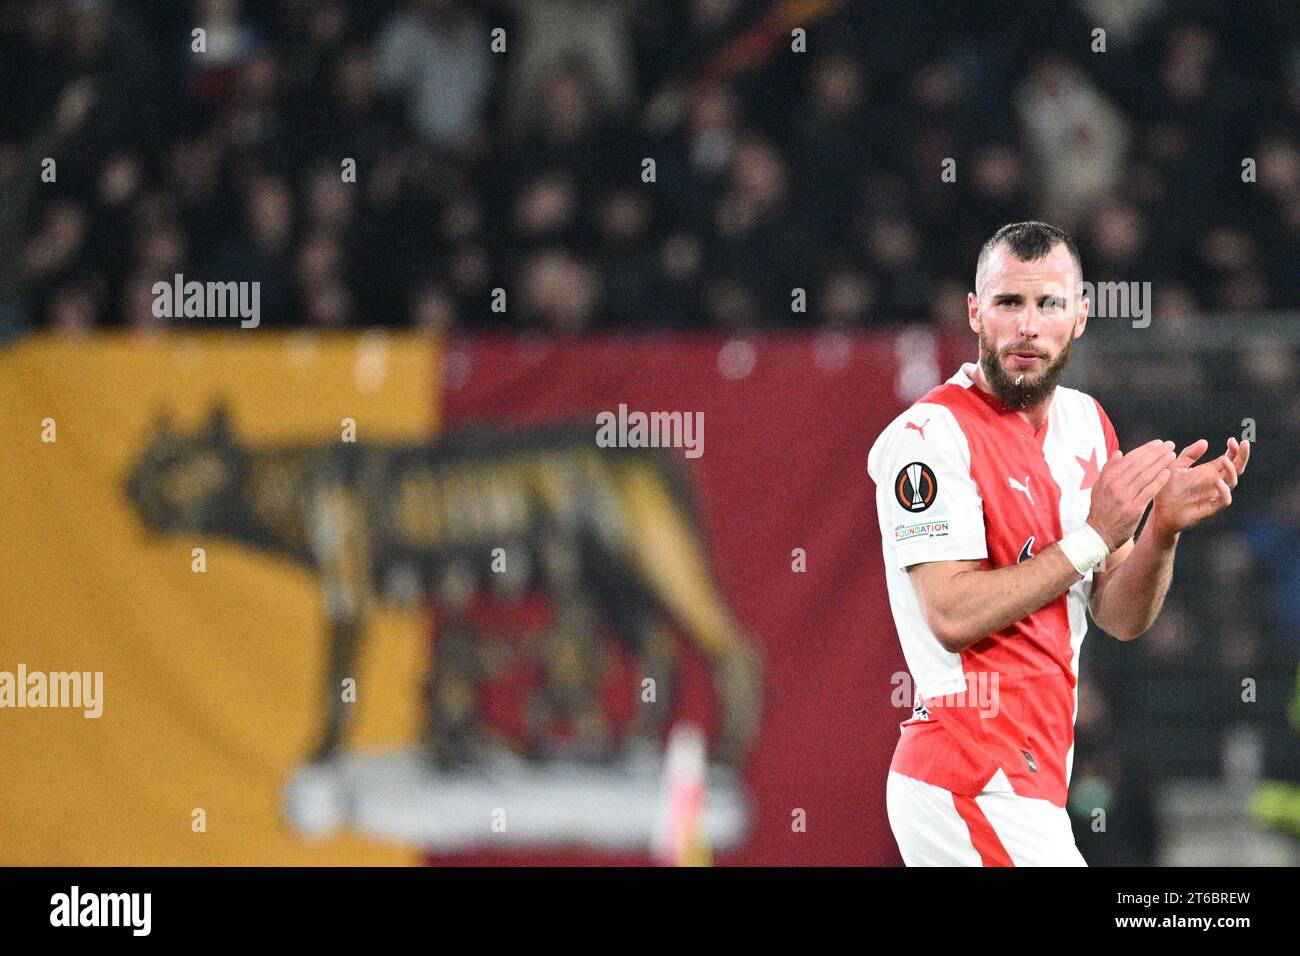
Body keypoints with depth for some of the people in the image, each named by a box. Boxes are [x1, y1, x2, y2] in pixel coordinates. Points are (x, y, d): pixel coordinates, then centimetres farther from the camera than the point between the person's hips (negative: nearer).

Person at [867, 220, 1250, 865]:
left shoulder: (1085, 423, 12)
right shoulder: (934, 432, -11)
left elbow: (1121, 619, 11)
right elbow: (952, 614, -20)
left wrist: (1163, 530, -8)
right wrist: (1094, 534, -18)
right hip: (974, 783, -8)